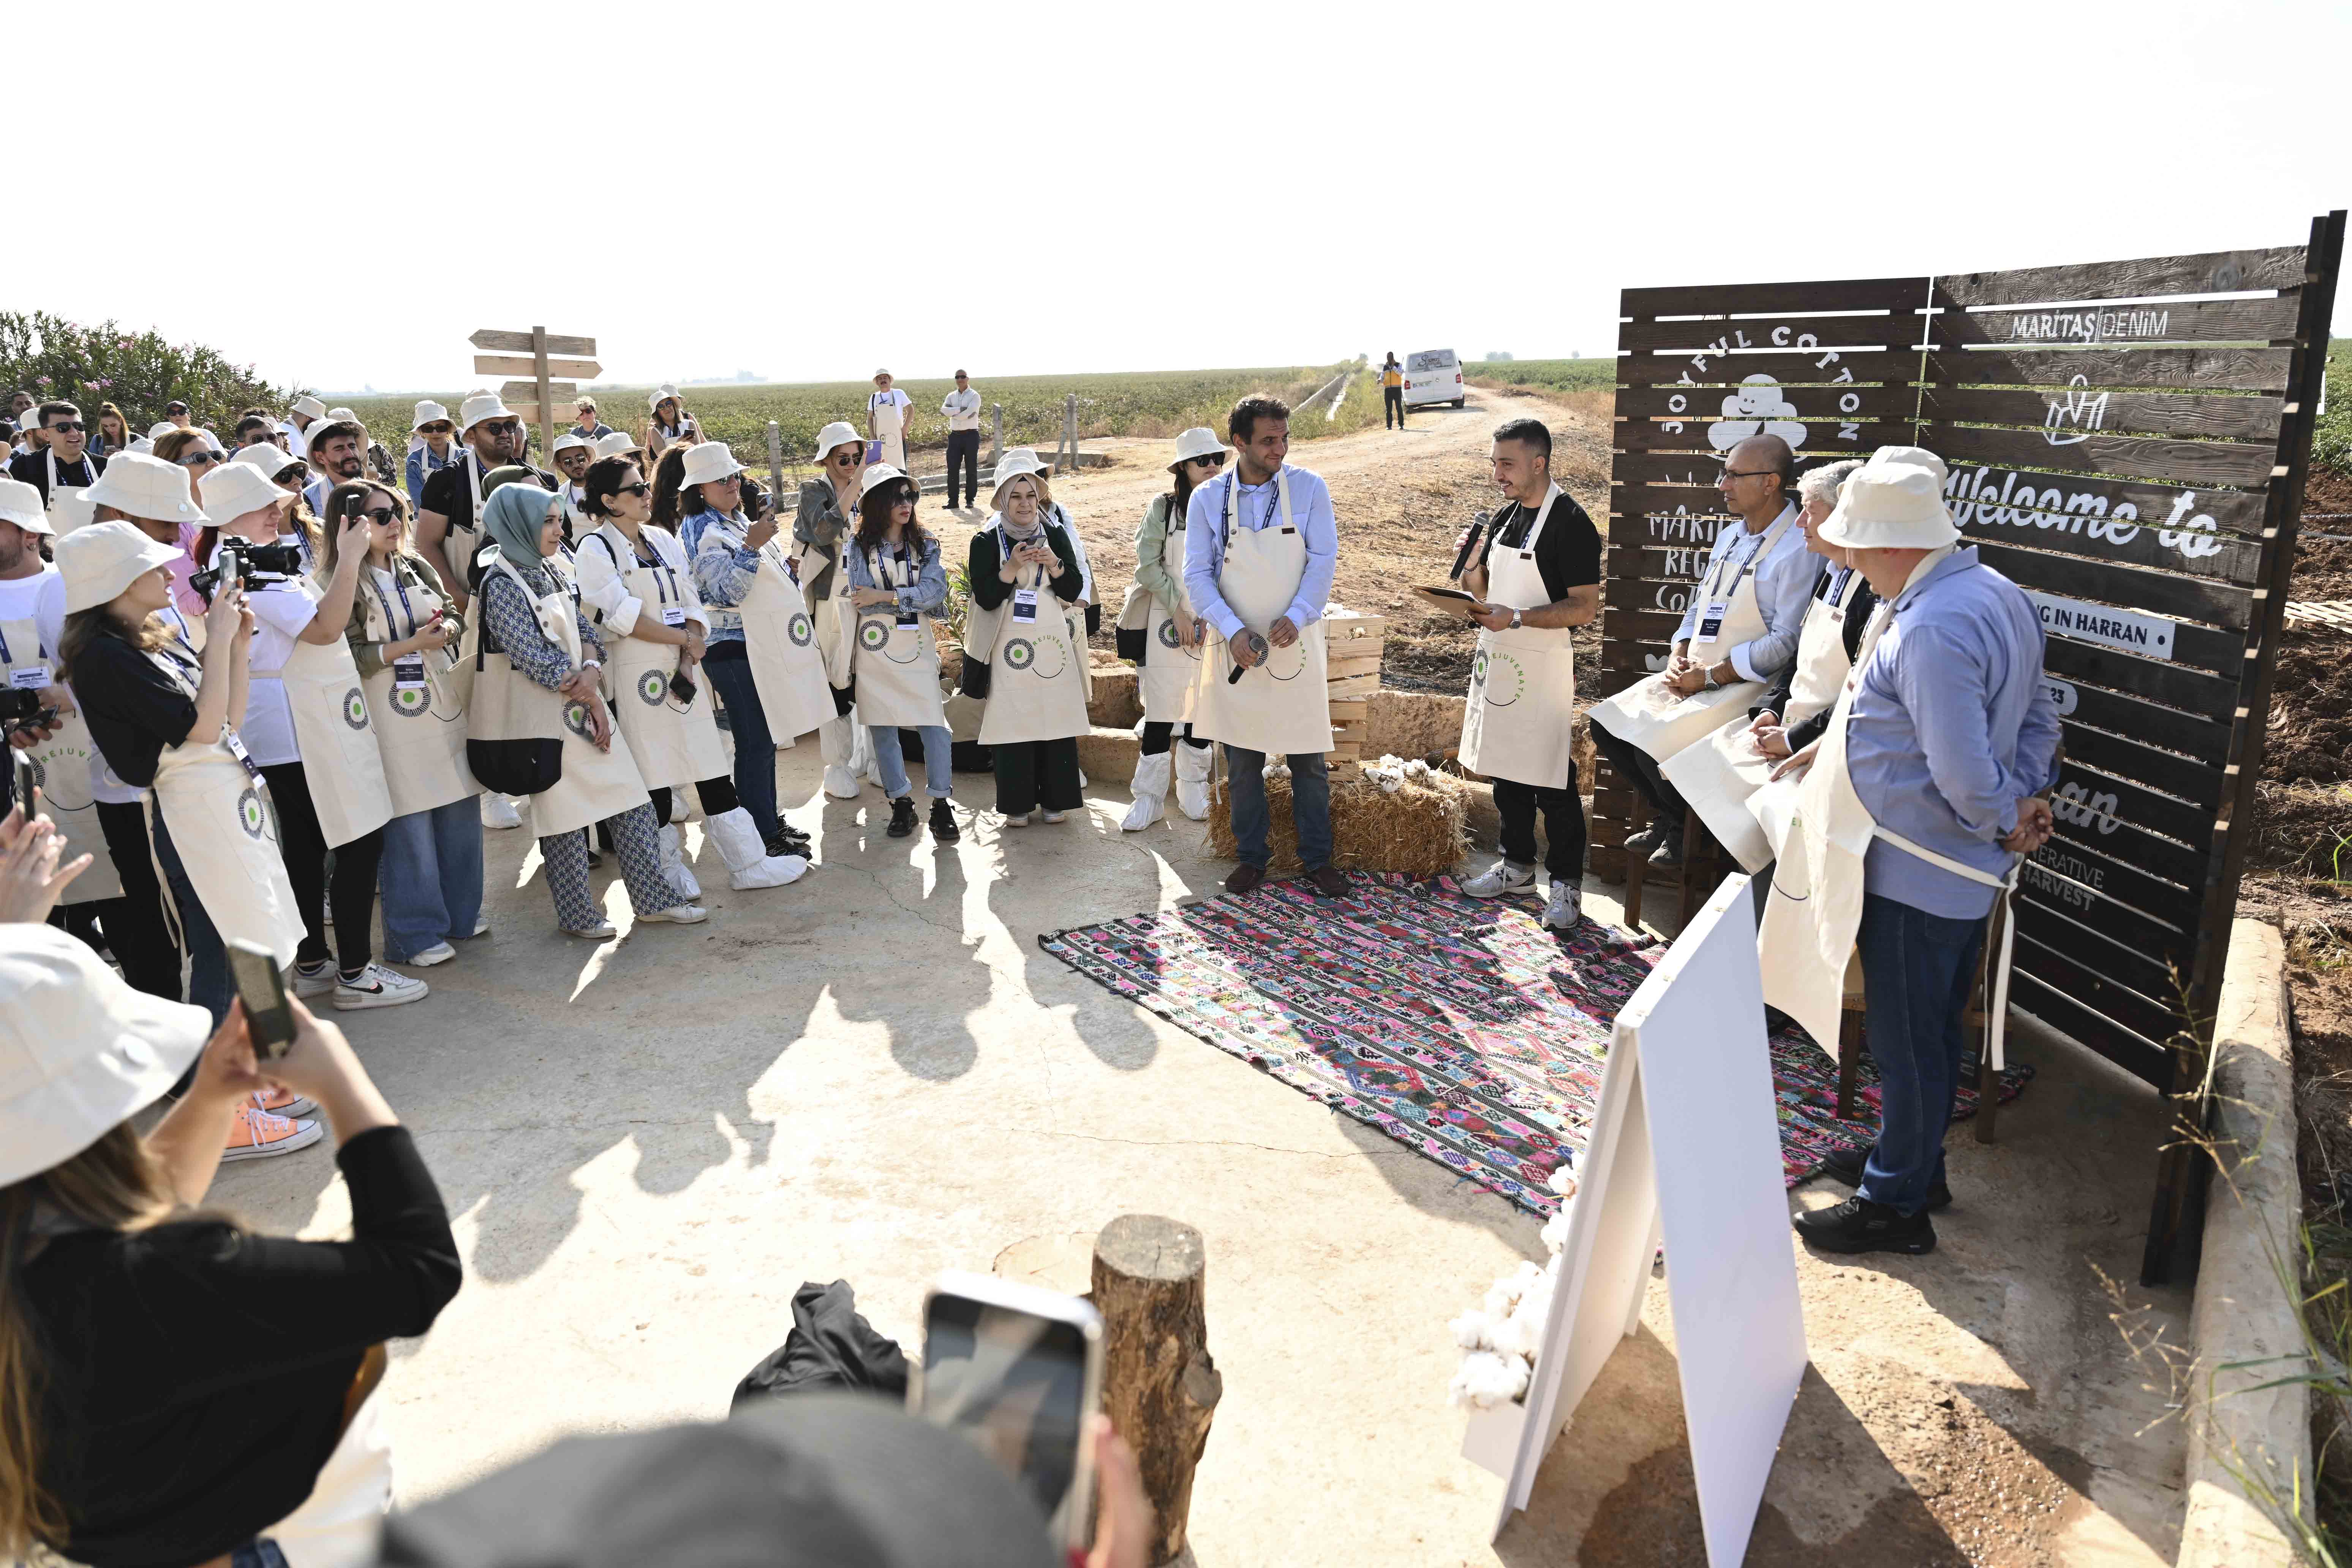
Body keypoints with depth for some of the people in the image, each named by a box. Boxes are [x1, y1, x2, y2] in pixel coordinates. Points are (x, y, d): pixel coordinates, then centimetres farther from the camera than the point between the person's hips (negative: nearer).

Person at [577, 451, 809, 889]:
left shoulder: (664, 540, 13)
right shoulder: (595, 549, -5)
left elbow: (692, 603, 8)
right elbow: (620, 616, -15)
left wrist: (691, 653, -8)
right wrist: (683, 639, -9)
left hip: (683, 667, 6)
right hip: (637, 673, -5)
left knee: (713, 770, 6)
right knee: (653, 775, 2)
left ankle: (748, 862, 10)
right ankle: (668, 868, 16)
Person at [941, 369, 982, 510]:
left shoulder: (974, 396, -1)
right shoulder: (951, 396, 14)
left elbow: (968, 413, -17)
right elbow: (944, 410, -5)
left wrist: (952, 412, -6)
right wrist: (960, 410, -15)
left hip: (971, 435, -4)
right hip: (955, 435, 4)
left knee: (971, 469, 1)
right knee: (952, 468, -2)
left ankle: (970, 499, 8)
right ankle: (953, 500, 1)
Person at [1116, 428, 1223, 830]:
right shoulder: (1163, 508, -2)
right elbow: (1148, 566, -5)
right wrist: (1179, 611, -10)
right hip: (1168, 620, -2)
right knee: (1161, 710, -2)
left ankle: (1193, 790, 23)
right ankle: (1150, 797, 6)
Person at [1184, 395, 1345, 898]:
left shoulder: (1309, 489, -3)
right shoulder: (1207, 498, -2)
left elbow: (1324, 560, -6)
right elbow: (1197, 574, -5)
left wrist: (1297, 617, -21)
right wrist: (1233, 631, -18)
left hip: (1294, 642, 0)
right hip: (1236, 647, 1)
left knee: (1309, 760, 4)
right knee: (1242, 761, 9)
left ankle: (1317, 858, 19)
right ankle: (1252, 857, 23)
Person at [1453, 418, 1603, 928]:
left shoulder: (1570, 523, -14)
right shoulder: (1505, 517, 11)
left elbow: (1585, 607, -18)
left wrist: (1516, 618, -26)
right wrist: (1468, 564, -3)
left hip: (1543, 666, -8)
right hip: (1497, 660, 8)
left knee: (1552, 780, -1)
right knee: (1505, 770, 16)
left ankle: (1566, 882, 11)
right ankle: (1517, 864, 30)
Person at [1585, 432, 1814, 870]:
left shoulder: (1798, 549, -16)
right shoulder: (1728, 537, 12)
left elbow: (1786, 643, -20)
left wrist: (1710, 676, -17)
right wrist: (1679, 658, 2)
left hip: (1746, 686, -9)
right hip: (1692, 675, 9)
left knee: (1654, 745, -24)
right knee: (1607, 722, -1)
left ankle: (1682, 826, 7)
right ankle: (1666, 815, 16)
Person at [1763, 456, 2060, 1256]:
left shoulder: (1931, 629, -28)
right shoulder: (1996, 593, 5)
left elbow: (1964, 776, -30)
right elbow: (2039, 718, 13)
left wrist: (2005, 822, -11)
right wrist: (2026, 801, 4)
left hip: (1916, 874, -10)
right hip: (1963, 868, 10)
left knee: (1907, 1039, 6)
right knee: (1929, 1029, 23)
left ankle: (1894, 1205, 22)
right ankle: (1912, 1163, 41)